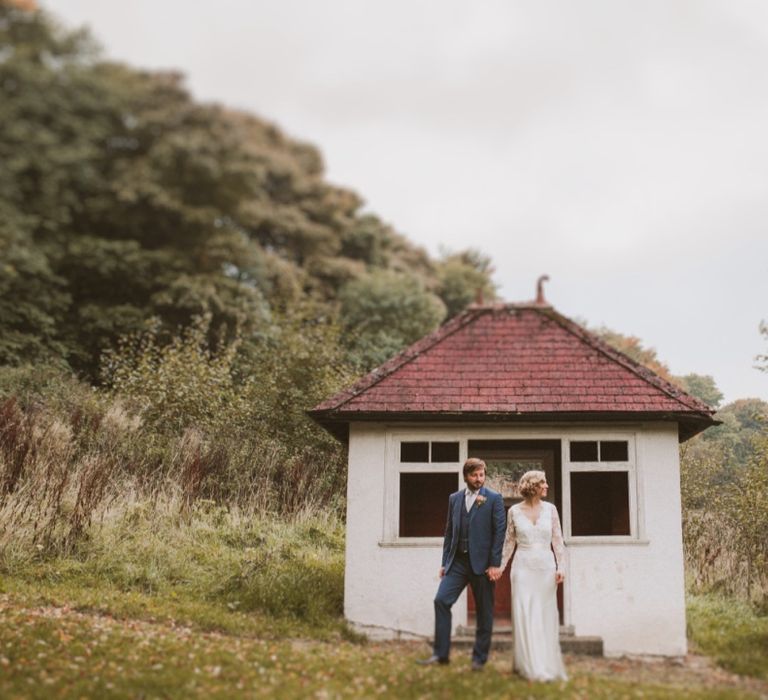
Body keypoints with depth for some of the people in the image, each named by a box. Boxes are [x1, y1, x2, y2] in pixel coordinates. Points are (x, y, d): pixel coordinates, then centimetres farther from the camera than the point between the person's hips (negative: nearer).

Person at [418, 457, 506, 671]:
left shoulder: (494, 499, -2)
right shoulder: (454, 498, 11)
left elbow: (499, 531, -6)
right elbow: (449, 531, 13)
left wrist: (495, 564, -12)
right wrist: (445, 562, 10)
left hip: (482, 563, -3)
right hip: (457, 561, 4)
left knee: (484, 612, 4)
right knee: (441, 600, -9)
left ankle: (479, 658, 16)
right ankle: (441, 653, -2)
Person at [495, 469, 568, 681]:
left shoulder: (550, 509, 4)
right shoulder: (514, 511, 1)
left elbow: (557, 540, 3)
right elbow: (509, 541, 7)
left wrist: (561, 566, -6)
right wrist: (500, 566, 4)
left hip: (546, 566, 1)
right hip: (523, 566, -1)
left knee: (546, 616, 4)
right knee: (525, 615, -4)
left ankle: (547, 663, 15)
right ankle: (530, 666, 3)